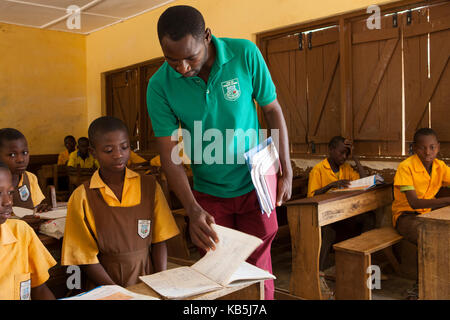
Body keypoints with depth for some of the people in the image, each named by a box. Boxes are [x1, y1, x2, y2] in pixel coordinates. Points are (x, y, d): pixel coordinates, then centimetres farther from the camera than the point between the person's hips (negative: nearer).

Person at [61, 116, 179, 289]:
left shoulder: (149, 186, 4)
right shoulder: (81, 197, -2)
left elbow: (159, 240, 5)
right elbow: (87, 256, -2)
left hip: (147, 281, 2)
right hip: (106, 286, -2)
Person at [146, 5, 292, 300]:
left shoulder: (245, 54, -16)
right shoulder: (160, 85, -15)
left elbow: (273, 110, -4)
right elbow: (169, 154, -13)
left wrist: (287, 173, -7)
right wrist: (193, 210, -25)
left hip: (254, 184, 0)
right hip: (208, 193, 1)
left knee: (257, 268, 9)